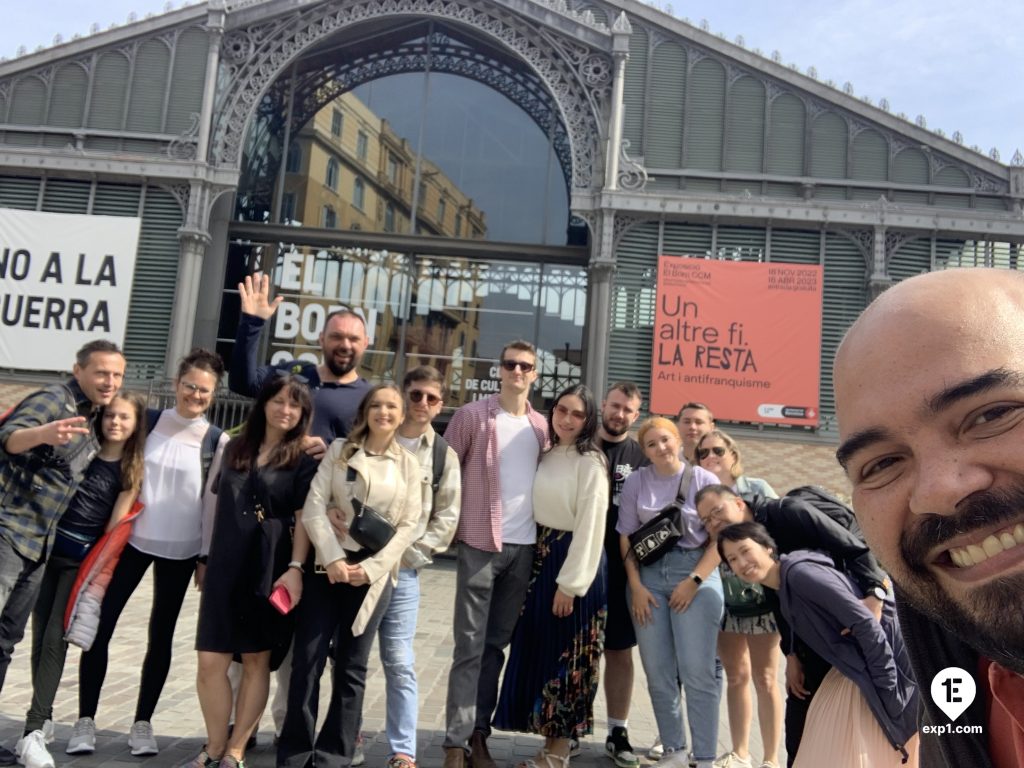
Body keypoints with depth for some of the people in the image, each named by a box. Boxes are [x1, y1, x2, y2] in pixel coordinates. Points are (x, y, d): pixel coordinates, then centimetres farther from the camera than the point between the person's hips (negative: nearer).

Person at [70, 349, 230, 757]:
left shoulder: (217, 442, -6)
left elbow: (214, 503, -2)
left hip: (180, 551, -1)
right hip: (132, 539, 1)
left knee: (161, 635, 9)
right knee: (99, 626, 0)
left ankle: (142, 723, 23)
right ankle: (86, 720, 15)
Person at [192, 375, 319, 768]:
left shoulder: (304, 461, -1)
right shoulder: (235, 448, 11)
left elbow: (304, 518, -7)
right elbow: (219, 505, 17)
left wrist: (295, 567, -17)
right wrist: (205, 559, 17)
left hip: (270, 569, -3)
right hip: (225, 565, 4)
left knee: (256, 660, 6)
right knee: (211, 662, 1)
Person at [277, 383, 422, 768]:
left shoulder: (409, 465, 5)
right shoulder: (339, 450, 5)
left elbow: (408, 525, -1)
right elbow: (313, 507, -4)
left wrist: (372, 568, -11)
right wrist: (333, 558, -14)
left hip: (372, 574, 0)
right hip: (327, 567, 0)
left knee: (351, 668, 7)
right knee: (306, 662, 1)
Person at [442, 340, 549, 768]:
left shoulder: (541, 426, 10)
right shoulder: (472, 416, -4)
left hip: (524, 546, 5)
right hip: (481, 543, -4)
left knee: (497, 644, 13)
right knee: (470, 645, 0)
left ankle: (479, 731, 25)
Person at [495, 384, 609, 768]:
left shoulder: (591, 463, -14)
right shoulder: (546, 455, 8)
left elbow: (590, 528, -16)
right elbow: (536, 510, 11)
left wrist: (571, 584, -17)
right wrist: (538, 561, 5)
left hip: (573, 560, -7)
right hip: (542, 556, 8)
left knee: (566, 655, 4)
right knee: (539, 650, 14)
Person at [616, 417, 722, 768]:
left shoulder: (705, 480, 0)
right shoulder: (636, 481, 5)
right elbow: (626, 537, 5)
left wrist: (694, 581, -10)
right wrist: (636, 586, -3)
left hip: (696, 573, -2)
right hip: (648, 575, 3)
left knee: (697, 671, -3)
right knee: (658, 672, 8)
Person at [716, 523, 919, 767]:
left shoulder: (799, 573, -21)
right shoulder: (783, 591, 7)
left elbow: (866, 624, -24)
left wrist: (887, 690, -20)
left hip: (881, 665, -9)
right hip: (858, 672, 9)